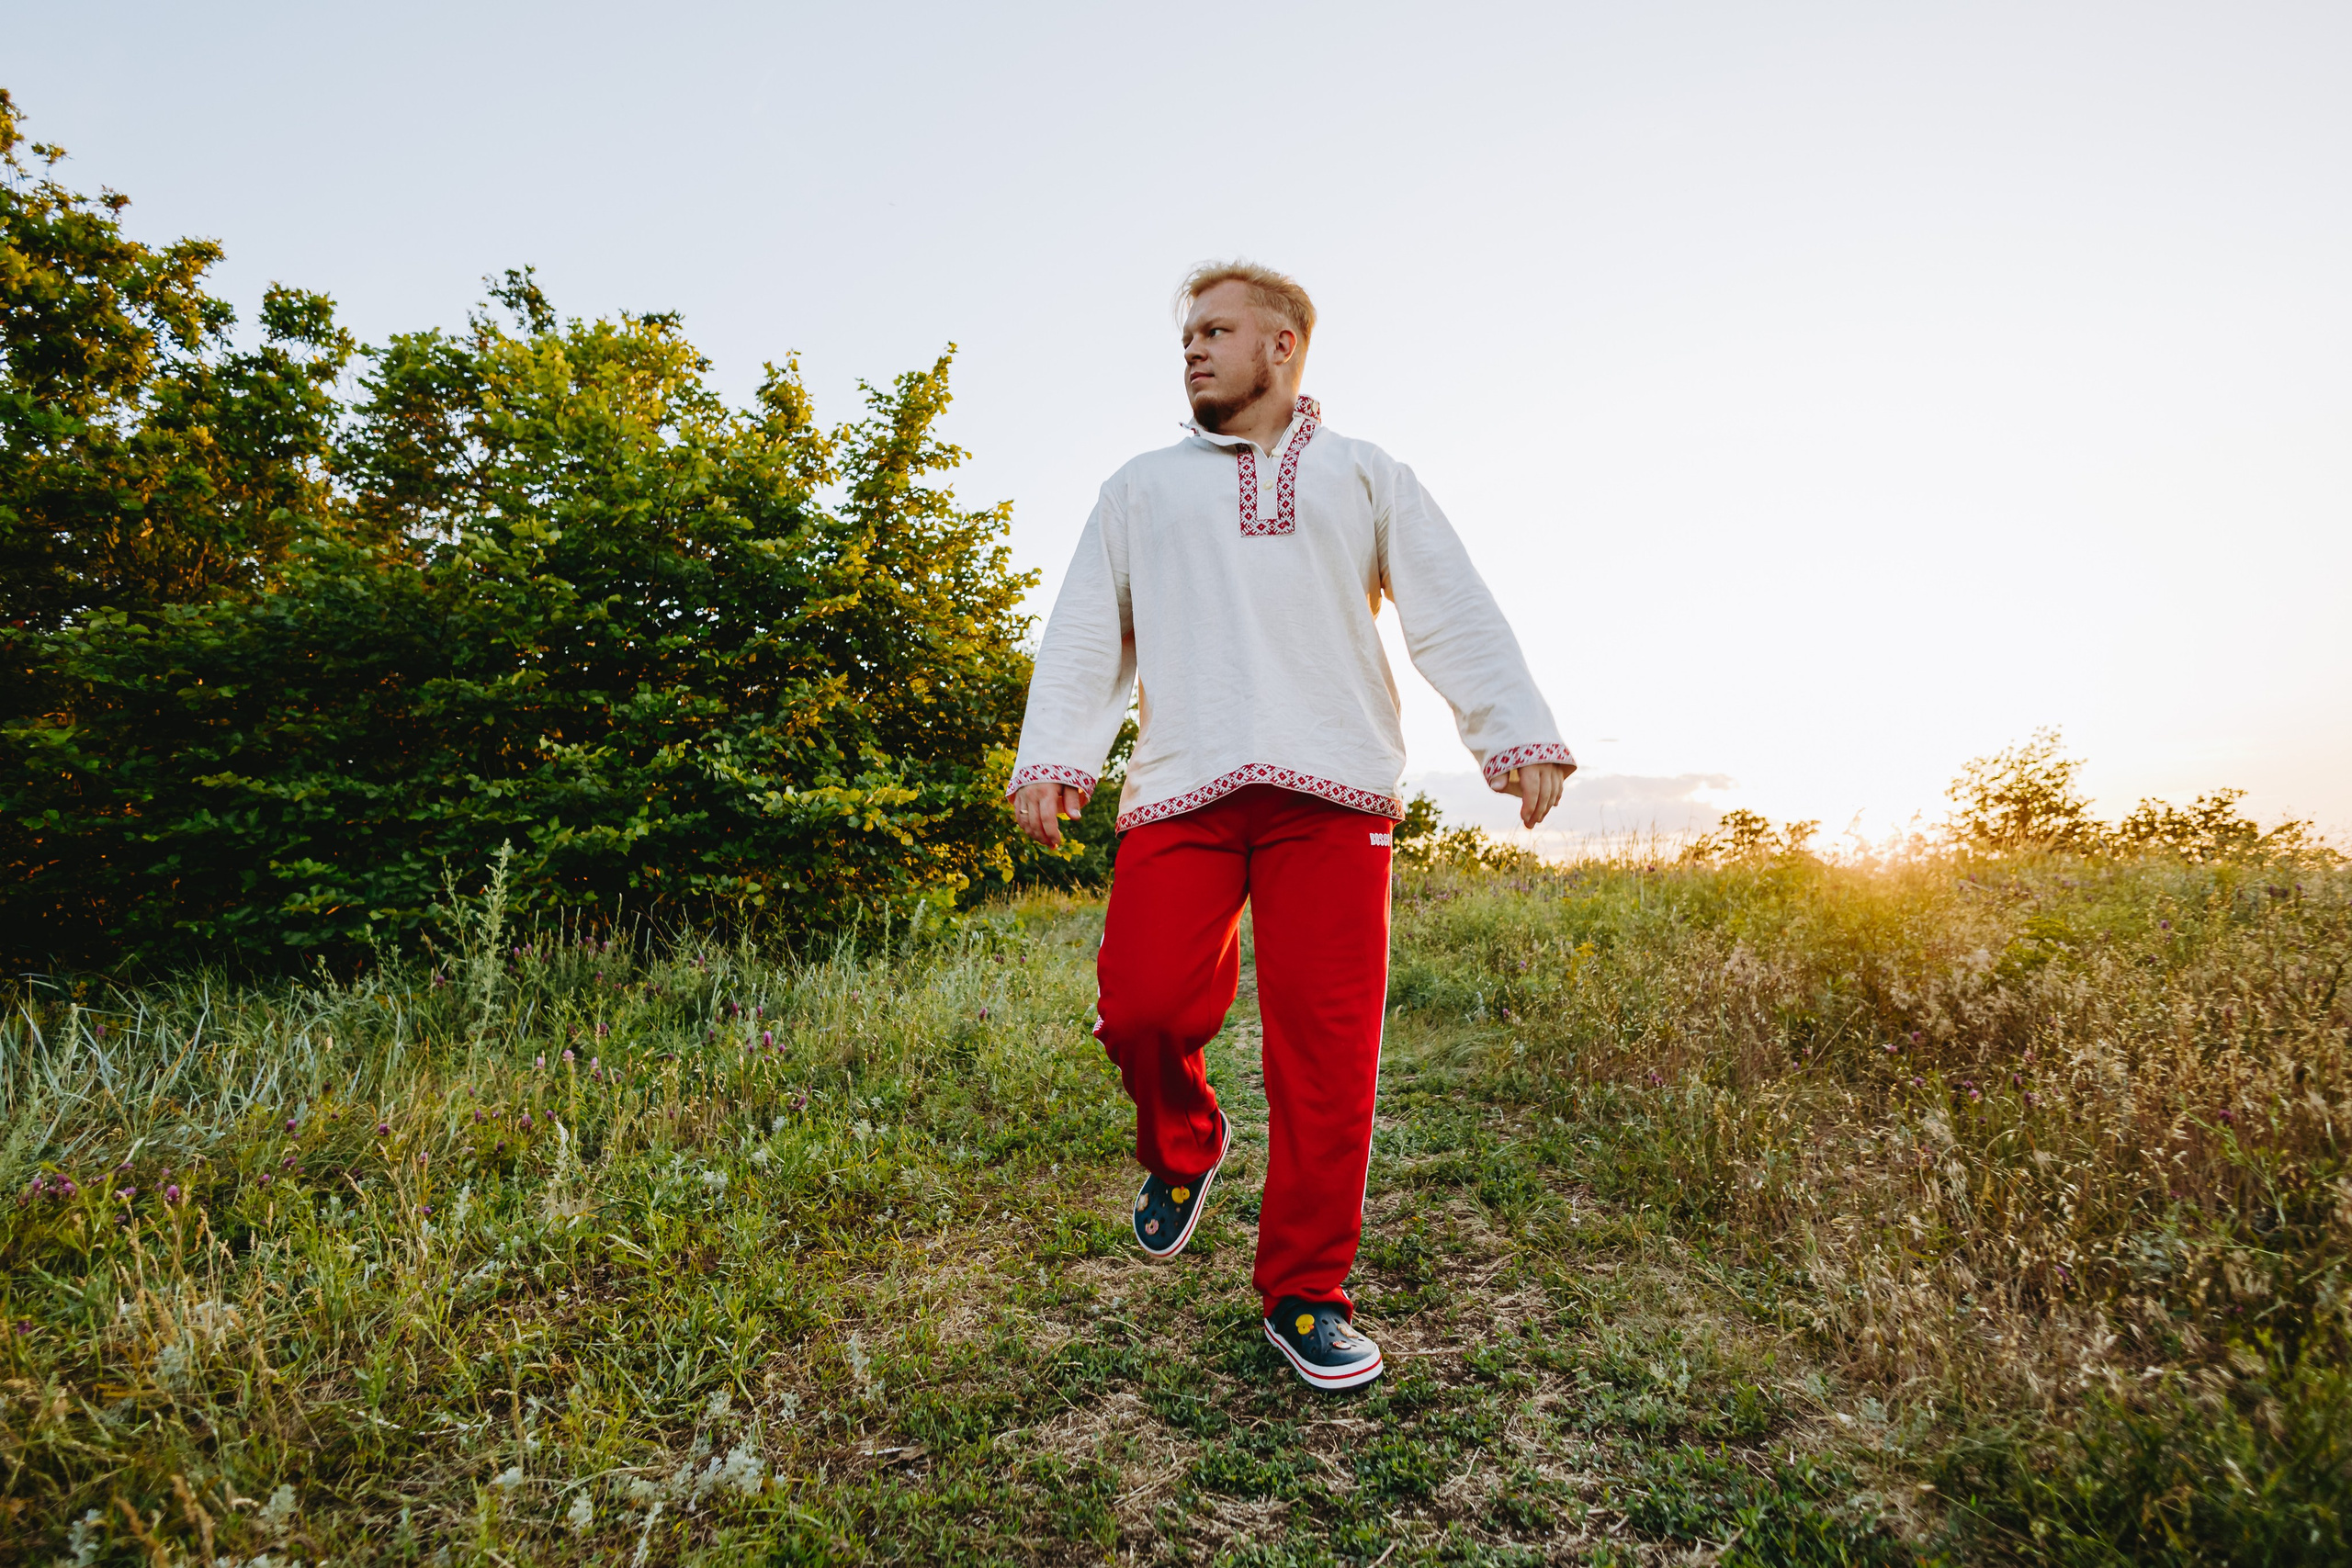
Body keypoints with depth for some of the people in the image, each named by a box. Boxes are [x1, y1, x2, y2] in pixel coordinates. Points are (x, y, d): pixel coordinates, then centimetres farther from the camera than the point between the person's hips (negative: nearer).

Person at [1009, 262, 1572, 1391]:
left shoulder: (1366, 478, 21)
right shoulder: (1142, 489, 25)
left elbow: (1456, 615, 10)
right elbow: (1086, 633, 17)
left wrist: (1521, 738, -4)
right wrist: (1051, 759, 2)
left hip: (1332, 789, -1)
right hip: (1181, 786, 1)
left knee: (1327, 1046, -6)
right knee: (1142, 1004, -16)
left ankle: (1304, 1294, 11)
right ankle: (1182, 1143, 17)